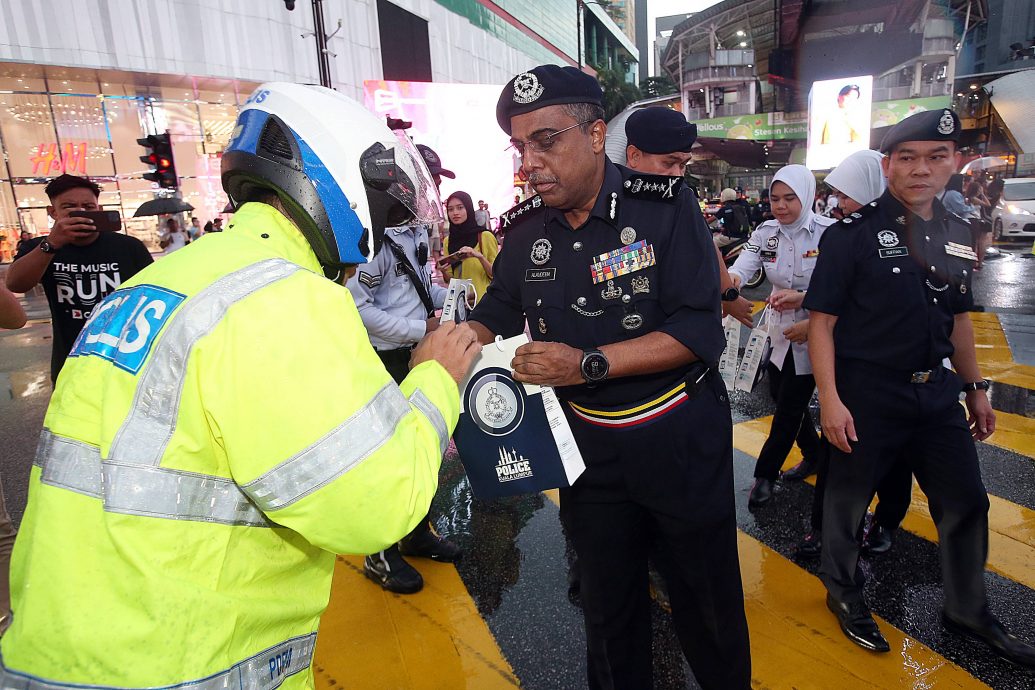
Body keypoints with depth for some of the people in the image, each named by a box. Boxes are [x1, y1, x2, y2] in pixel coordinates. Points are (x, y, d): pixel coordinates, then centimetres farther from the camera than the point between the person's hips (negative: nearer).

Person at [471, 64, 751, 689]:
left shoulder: (664, 205, -15)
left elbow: (701, 331, -21)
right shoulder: (526, 229, -2)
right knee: (608, 608, 21)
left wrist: (588, 364, -29)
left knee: (709, 602, 17)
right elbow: (497, 316, 10)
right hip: (588, 446, 4)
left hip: (681, 441, -3)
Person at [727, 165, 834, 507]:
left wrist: (803, 298, -30)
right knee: (780, 394, 16)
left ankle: (766, 474, 18)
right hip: (780, 329, 5)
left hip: (813, 332, -5)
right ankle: (815, 454, 41)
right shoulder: (766, 233, -3)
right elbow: (741, 268, -17)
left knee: (790, 404, 2)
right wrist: (730, 279, -40)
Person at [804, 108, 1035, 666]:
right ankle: (844, 592, 34)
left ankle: (968, 610, 37)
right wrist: (830, 398, -20)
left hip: (936, 391, 6)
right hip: (865, 394, -6)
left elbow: (958, 319, 16)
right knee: (848, 498, 9)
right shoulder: (855, 233, -12)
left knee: (966, 503, 15)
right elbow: (822, 320, -14)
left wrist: (975, 388, 16)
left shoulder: (957, 235, 7)